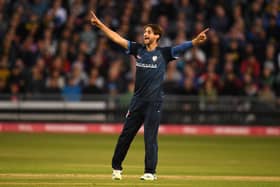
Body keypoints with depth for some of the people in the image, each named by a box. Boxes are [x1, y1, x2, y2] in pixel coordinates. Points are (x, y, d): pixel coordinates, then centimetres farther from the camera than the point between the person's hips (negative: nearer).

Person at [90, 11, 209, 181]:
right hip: (137, 101, 4)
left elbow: (185, 47, -15)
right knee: (126, 134, 8)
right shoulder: (138, 49, 9)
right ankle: (116, 167, 19)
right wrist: (100, 24, 4)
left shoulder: (164, 53, -2)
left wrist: (197, 41, -34)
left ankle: (150, 172, 7)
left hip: (154, 102, -4)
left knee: (150, 137, -2)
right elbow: (117, 38, 9)